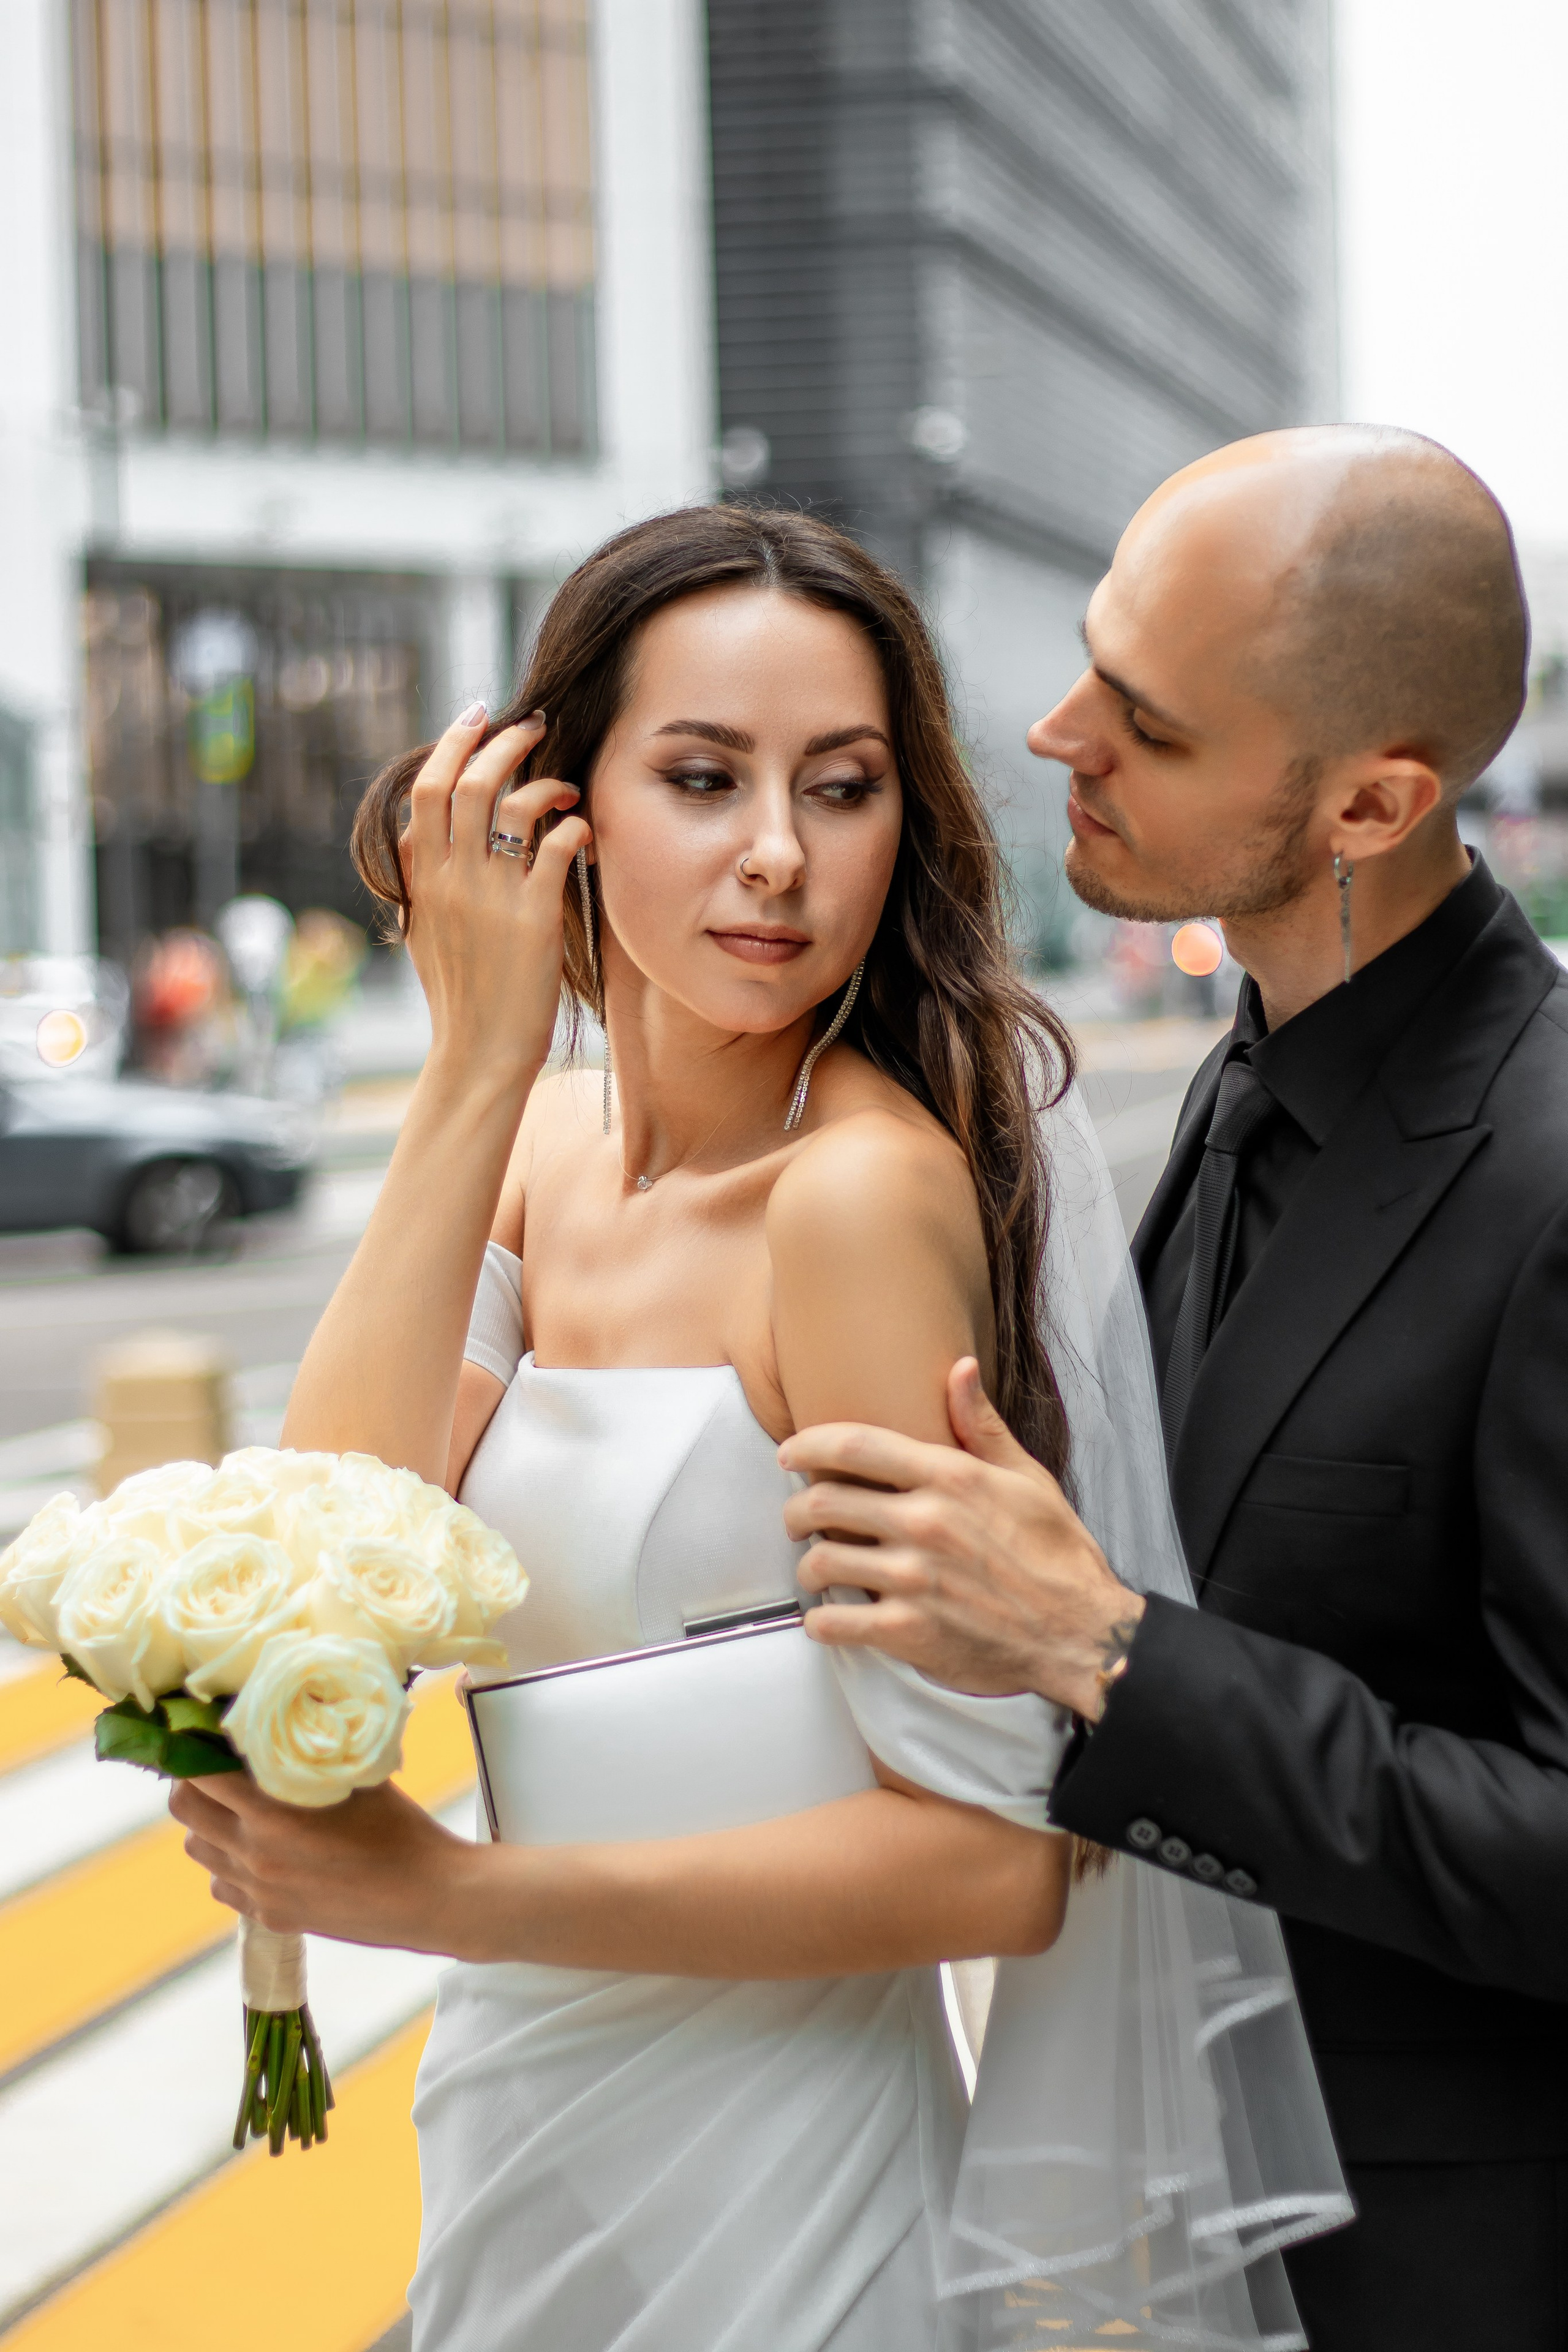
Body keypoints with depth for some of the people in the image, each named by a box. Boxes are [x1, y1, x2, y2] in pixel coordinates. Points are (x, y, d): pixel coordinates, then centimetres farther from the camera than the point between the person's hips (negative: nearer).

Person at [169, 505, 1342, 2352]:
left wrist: (449, 1893, -22)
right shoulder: (543, 1147, -1)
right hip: (517, 2157, 7)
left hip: (763, 2201, -6)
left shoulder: (868, 1183, -21)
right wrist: (476, 1067, -16)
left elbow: (993, 1856, -22)